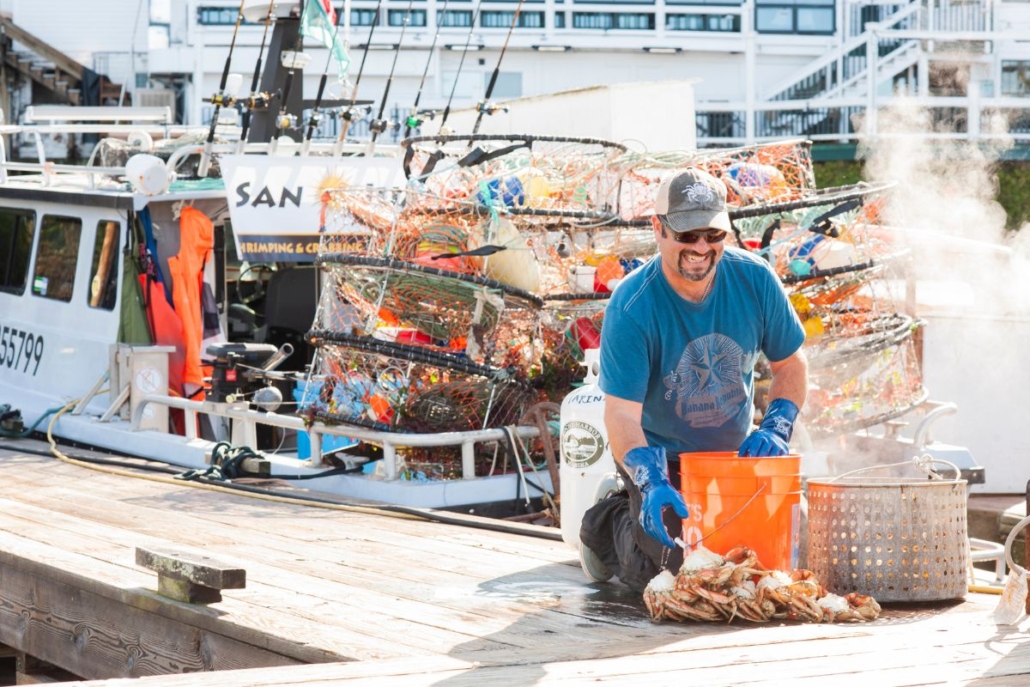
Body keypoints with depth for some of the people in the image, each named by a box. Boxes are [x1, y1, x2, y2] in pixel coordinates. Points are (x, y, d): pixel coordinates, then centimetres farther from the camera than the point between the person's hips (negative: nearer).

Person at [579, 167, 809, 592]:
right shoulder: (631, 308, -25)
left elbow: (790, 364, 0)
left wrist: (776, 428, -18)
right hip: (661, 457, -4)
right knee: (673, 569, -14)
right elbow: (621, 414, -29)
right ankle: (608, 523, 19)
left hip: (735, 453, 4)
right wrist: (652, 485, -45)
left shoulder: (754, 279, -14)